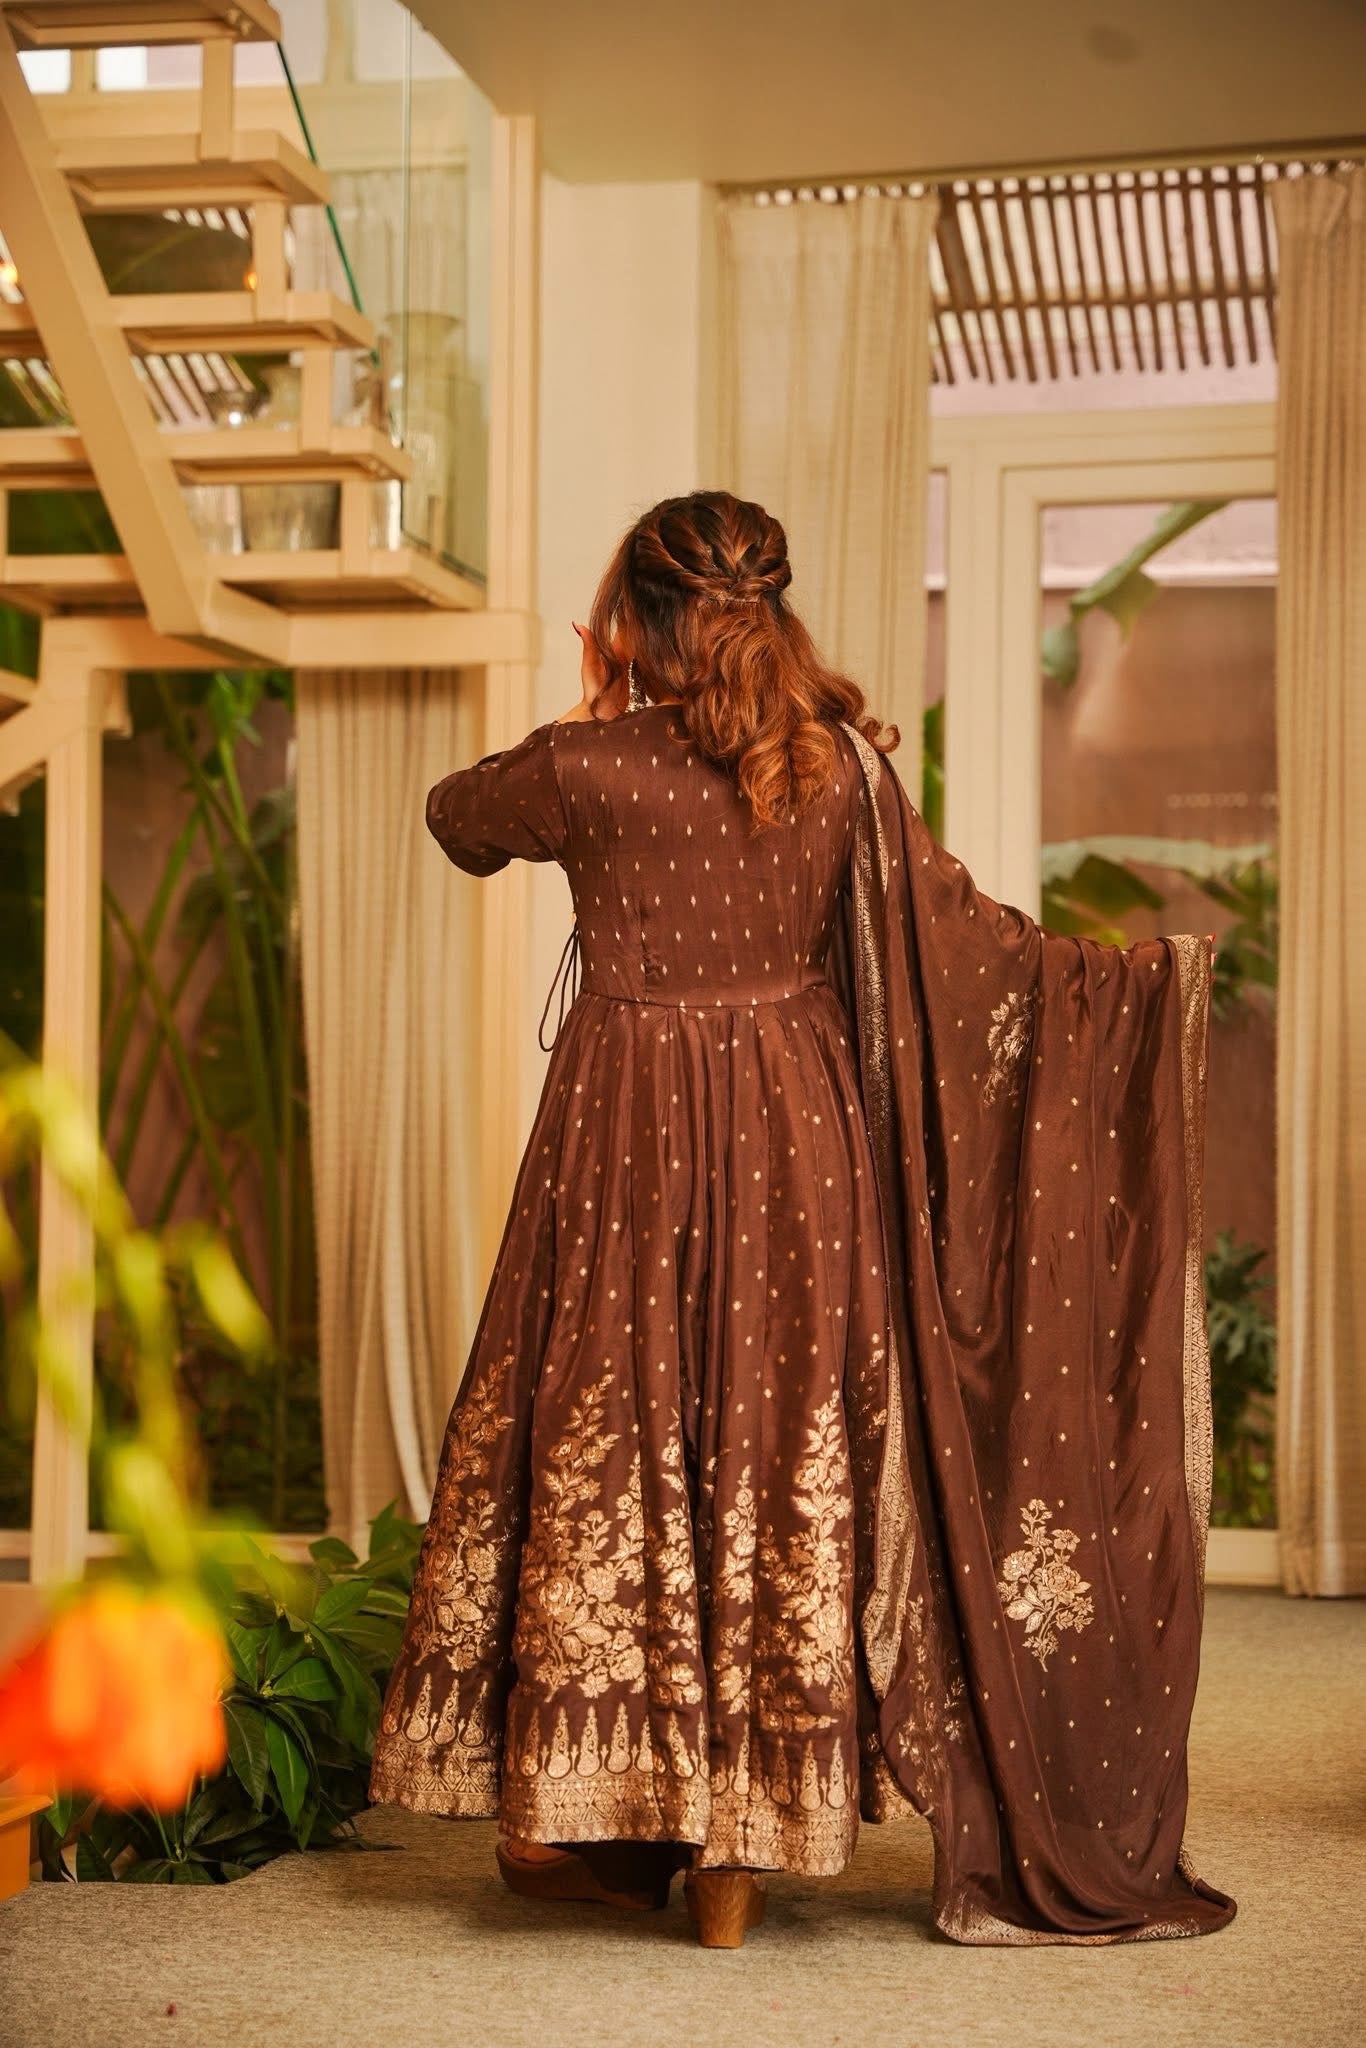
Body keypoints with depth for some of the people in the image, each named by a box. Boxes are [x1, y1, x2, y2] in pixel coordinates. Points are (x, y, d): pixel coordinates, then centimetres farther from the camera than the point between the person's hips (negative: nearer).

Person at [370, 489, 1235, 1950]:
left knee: (612, 1451, 8)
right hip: (804, 1152, 3)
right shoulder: (841, 767, -2)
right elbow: (964, 933, 0)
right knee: (783, 1457, 7)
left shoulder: (587, 769, -9)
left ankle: (602, 1828, 16)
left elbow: (455, 815, 11)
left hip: (632, 1146, -2)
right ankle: (742, 1844, 13)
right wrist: (1136, 972, 11)